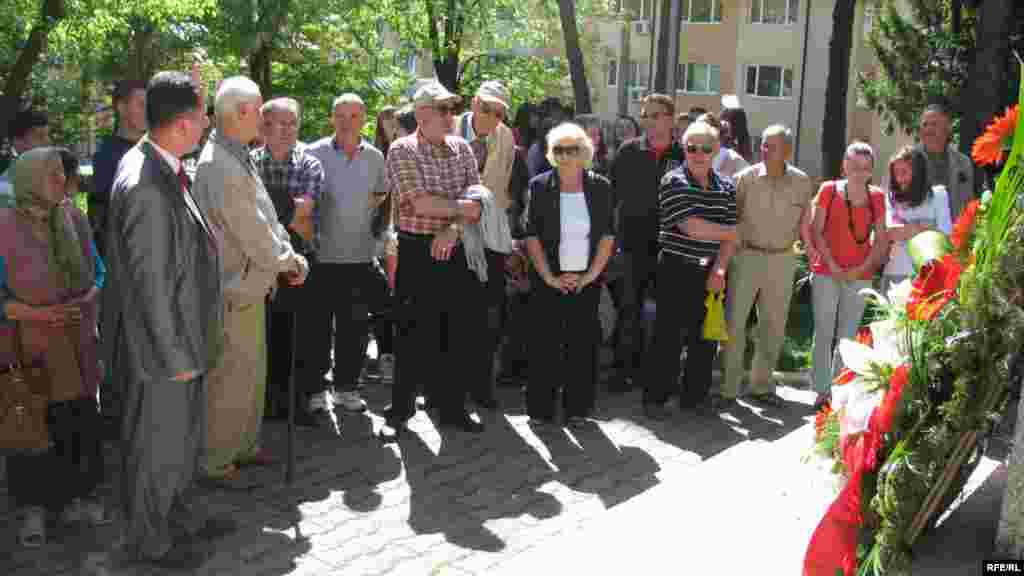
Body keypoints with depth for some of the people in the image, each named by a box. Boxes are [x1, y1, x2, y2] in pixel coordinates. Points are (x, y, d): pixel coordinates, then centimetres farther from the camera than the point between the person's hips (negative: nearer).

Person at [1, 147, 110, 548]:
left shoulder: (74, 219, -1)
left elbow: (97, 272, 10)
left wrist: (88, 298, -9)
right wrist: (39, 314, -22)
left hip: (76, 344, 4)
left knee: (81, 421, 7)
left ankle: (75, 498, 27)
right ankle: (33, 508, 25)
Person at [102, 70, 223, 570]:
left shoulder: (163, 171, 4)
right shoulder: (146, 187, -27)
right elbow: (151, 282, -25)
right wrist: (175, 356, -18)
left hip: (183, 338, 9)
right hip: (162, 346, -9)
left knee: (186, 437, 24)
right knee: (159, 446, 10)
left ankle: (181, 516, 43)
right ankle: (149, 540, 30)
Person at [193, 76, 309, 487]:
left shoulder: (238, 157, 11)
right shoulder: (219, 165, -23)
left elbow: (265, 217, 13)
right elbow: (252, 233, -20)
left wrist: (289, 255, 2)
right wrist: (288, 262, -6)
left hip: (250, 284, 11)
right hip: (234, 290, -11)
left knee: (252, 374, 21)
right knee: (231, 379, 0)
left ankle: (244, 446, 36)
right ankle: (215, 463, 14)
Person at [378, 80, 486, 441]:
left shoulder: (461, 148, 10)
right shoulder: (402, 150, -6)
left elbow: (475, 201, 2)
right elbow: (420, 203, -17)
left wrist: (453, 228, -14)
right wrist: (461, 208, -7)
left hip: (456, 250, 5)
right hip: (417, 252, -5)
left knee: (459, 334, 8)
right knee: (415, 336, 0)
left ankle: (453, 408, 22)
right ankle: (400, 411, 15)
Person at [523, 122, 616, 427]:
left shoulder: (600, 187, 3)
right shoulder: (540, 186, 0)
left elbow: (608, 234, 3)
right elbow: (531, 235, -3)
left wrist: (591, 275, -5)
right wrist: (549, 277, -8)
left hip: (587, 280, 1)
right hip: (550, 280, -1)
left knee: (583, 344, 4)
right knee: (545, 343, 2)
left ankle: (577, 407, 16)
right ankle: (540, 408, 13)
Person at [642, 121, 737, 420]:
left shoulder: (726, 188, 10)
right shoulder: (673, 182, -6)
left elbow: (730, 237, 4)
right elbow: (692, 228, -16)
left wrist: (719, 270, -9)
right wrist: (731, 232, -3)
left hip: (711, 273, 5)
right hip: (677, 270, -5)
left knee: (707, 337, 9)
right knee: (669, 337, -2)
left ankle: (695, 395, 22)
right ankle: (655, 397, 9)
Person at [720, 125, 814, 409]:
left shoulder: (802, 183, -1)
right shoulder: (745, 178, -8)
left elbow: (804, 224, 10)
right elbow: (730, 219, -6)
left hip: (782, 260, 3)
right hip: (746, 255, -3)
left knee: (774, 327, 12)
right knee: (734, 322, -2)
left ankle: (761, 384, 27)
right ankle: (728, 387, 8)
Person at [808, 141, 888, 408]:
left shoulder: (877, 197, 5)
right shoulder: (829, 190, -1)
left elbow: (880, 240, 7)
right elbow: (816, 232, -3)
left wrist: (862, 268, -6)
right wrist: (833, 266, -10)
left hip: (859, 277, 2)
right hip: (826, 273, -2)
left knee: (848, 336, 8)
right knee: (824, 332, 1)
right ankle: (822, 390, 8)